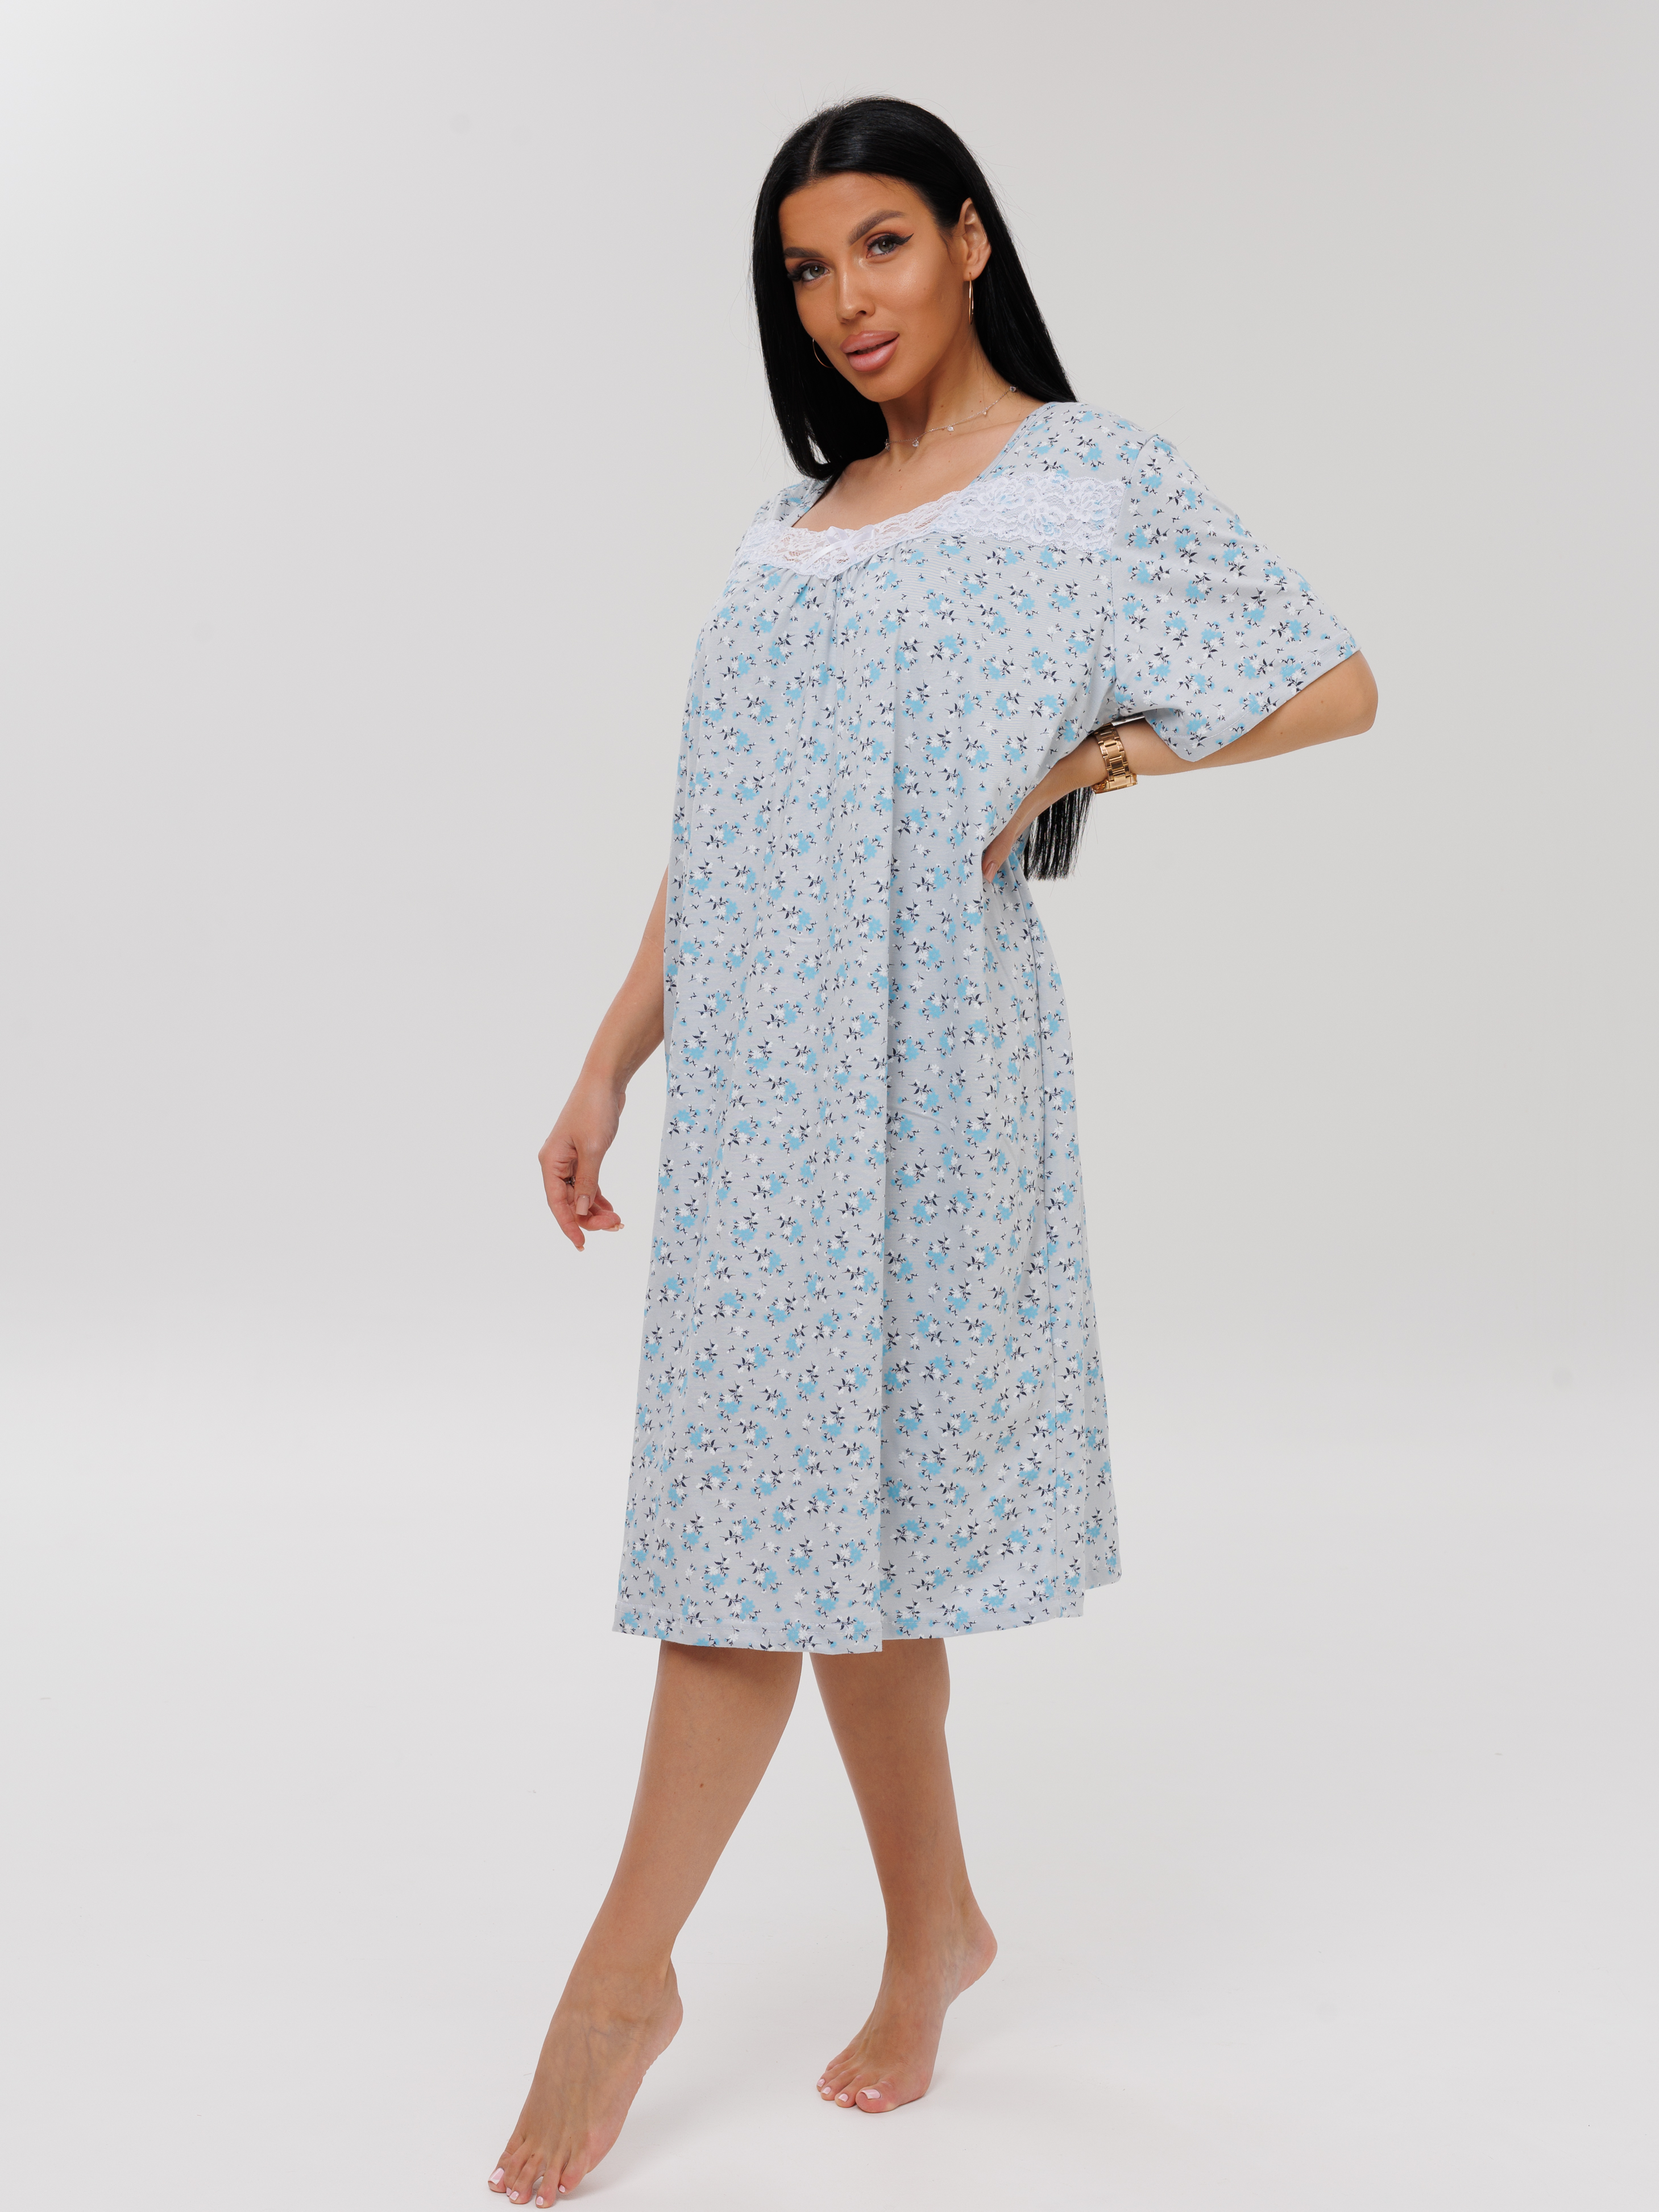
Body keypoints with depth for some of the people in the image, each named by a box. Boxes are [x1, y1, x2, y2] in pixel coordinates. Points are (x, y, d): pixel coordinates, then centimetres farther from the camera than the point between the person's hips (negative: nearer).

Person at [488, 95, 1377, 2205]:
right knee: (834, 1495, 9)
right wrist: (609, 1067, 11)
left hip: (920, 1053, -6)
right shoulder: (790, 525, 17)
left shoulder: (1087, 479, 1)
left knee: (782, 1492, -8)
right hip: (753, 1058, 6)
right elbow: (712, 840, 16)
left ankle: (626, 1960, 4)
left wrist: (1094, 756, -7)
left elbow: (1341, 686, 0)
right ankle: (933, 1924, 25)